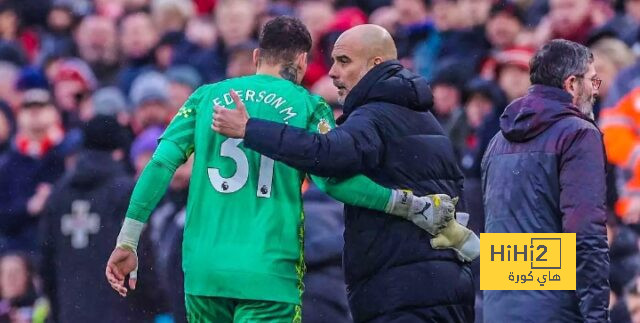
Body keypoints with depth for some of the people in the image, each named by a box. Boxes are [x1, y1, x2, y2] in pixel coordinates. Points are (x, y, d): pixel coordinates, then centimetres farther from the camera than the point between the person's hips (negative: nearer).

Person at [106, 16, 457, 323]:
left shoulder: (206, 97, 11)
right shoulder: (307, 106, 3)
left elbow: (161, 163, 3)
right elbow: (335, 180, -10)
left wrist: (127, 240, 5)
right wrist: (413, 206, -6)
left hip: (202, 270, 3)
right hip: (268, 274, -3)